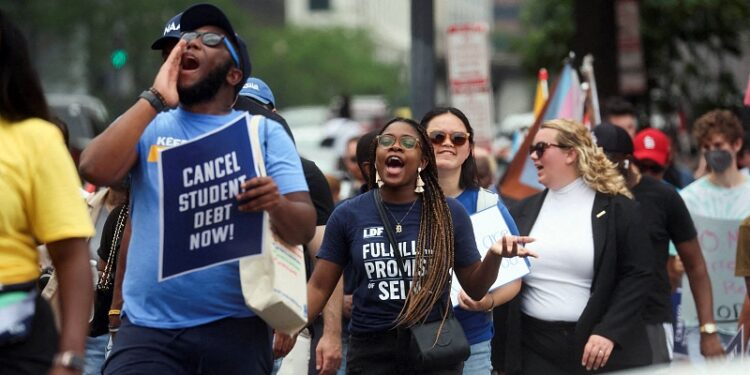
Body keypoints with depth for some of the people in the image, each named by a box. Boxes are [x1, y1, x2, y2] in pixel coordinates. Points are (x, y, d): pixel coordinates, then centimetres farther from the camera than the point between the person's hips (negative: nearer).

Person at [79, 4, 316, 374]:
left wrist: (276, 205, -24)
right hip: (148, 327, 0)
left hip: (235, 328, 0)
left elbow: (305, 227, -1)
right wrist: (154, 99, -5)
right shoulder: (148, 125, 12)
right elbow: (95, 169, -8)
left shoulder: (264, 132, 8)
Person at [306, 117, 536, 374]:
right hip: (371, 351, 0)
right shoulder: (348, 215, 0)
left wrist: (494, 256, -17)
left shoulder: (449, 214, 0)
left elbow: (474, 288, 4)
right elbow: (319, 286, 2)